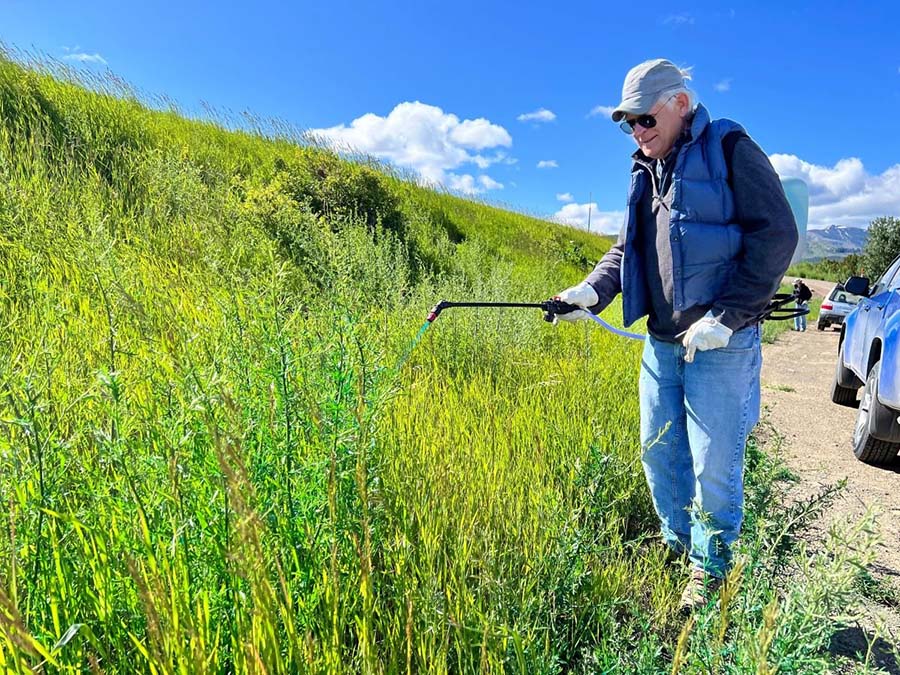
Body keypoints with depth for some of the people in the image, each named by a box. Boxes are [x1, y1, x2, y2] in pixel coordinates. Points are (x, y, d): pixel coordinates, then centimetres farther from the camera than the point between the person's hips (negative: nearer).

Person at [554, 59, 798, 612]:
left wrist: (725, 318, -18)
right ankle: (678, 546, 34)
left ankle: (710, 569, 22)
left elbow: (777, 235, -13)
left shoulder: (729, 149, -6)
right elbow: (627, 248, 17)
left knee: (714, 463, 1)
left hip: (719, 342, -7)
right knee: (659, 452, 14)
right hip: (661, 340, 7)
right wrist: (592, 290, -1)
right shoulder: (647, 171, 16)